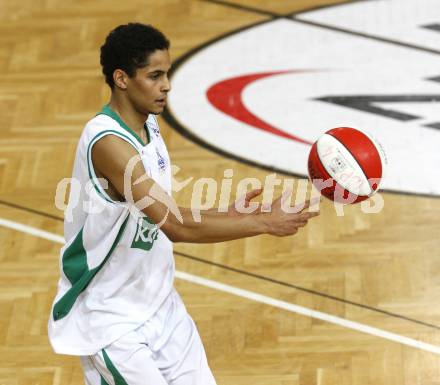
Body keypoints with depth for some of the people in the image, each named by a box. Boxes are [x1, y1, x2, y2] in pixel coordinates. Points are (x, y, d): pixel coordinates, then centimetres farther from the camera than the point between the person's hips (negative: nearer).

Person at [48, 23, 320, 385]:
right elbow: (175, 225, -29)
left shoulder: (149, 125, 4)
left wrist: (226, 216, -4)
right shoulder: (108, 142, -26)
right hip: (110, 323, -8)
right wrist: (266, 222, -26)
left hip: (160, 306, 8)